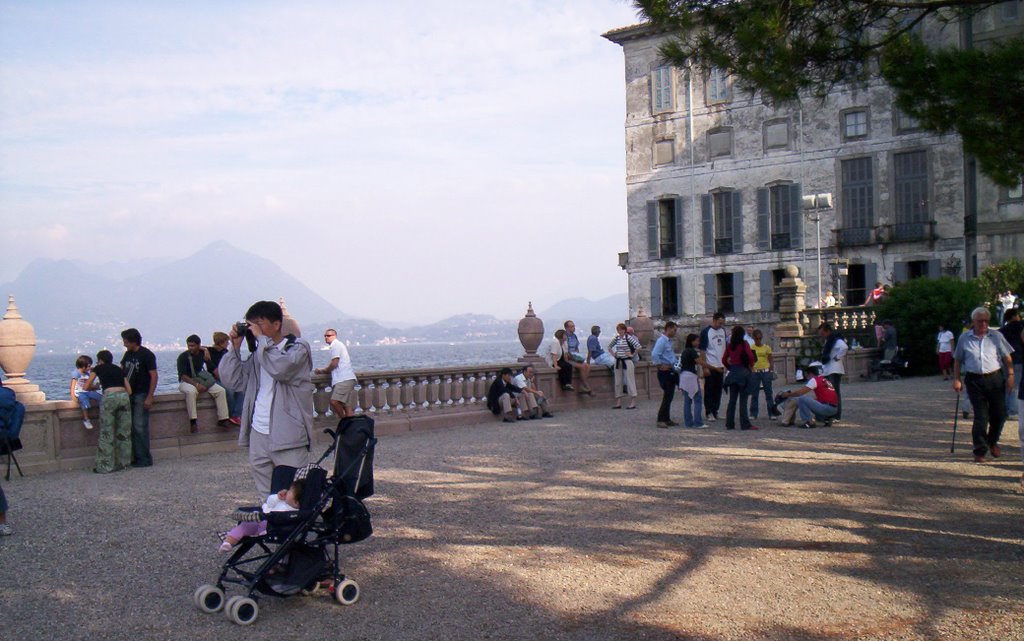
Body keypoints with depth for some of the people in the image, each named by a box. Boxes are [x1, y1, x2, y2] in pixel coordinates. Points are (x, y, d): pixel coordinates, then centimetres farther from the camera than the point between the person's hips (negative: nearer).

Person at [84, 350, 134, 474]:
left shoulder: (98, 368, 16)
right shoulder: (119, 370, 24)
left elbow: (86, 387, 19)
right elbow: (129, 390, 17)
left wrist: (95, 386, 39)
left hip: (109, 397, -4)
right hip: (124, 397, 4)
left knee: (107, 433, 2)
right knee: (124, 432, 12)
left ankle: (106, 467, 4)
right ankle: (124, 463, 17)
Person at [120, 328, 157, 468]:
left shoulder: (147, 355, -10)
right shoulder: (128, 354, 12)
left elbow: (154, 376, -13)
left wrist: (149, 397, -18)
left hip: (141, 395, -7)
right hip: (129, 394, 8)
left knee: (140, 427, -8)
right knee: (132, 428, 7)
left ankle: (144, 459, -2)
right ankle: (137, 458, 13)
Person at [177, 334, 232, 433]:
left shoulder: (203, 353, 6)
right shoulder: (183, 357, -9)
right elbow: (183, 375, -16)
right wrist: (196, 385, -28)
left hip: (201, 380, 5)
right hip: (186, 381, -5)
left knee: (221, 390, -15)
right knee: (191, 391, -40)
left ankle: (222, 419, -15)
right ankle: (193, 421, -38)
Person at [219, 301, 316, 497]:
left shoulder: (298, 347, -2)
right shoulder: (258, 353, 15)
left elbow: (280, 368, -22)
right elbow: (232, 379, 11)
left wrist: (261, 338, -14)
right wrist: (235, 346, 3)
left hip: (288, 437, -6)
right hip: (258, 434, 6)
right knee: (266, 492, 8)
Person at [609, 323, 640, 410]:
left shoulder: (629, 337, -10)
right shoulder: (616, 338, 8)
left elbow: (638, 347, -16)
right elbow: (609, 346, 25)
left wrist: (632, 355, -11)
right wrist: (613, 354, 12)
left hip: (627, 361, -7)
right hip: (618, 361, 7)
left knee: (630, 381, -4)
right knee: (617, 382, 7)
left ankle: (633, 403, -1)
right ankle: (618, 403, 13)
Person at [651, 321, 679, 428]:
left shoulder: (669, 341, 13)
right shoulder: (661, 340, -17)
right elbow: (654, 355, -30)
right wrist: (660, 366, -20)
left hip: (671, 371, 9)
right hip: (665, 372, -9)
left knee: (669, 396, 13)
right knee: (667, 396, -9)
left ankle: (667, 419, 20)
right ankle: (661, 420, -5)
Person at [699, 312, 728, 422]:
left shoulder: (723, 331, 9)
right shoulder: (705, 332, -10)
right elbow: (702, 350, -11)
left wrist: (725, 364, 12)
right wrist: (705, 367, -15)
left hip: (720, 366, 6)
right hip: (710, 366, -6)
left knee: (718, 390, 9)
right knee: (709, 390, -1)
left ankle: (715, 411, 17)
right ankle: (708, 413, 3)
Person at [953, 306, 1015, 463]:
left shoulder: (996, 337, 5)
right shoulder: (964, 339, 5)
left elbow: (1007, 358, 7)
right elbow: (957, 360, 11)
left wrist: (1010, 375, -2)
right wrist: (956, 379, 5)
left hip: (995, 379, 1)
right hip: (974, 380, -1)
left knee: (1000, 414, 5)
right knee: (980, 416, -4)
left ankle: (992, 442, 33)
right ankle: (980, 452, 3)